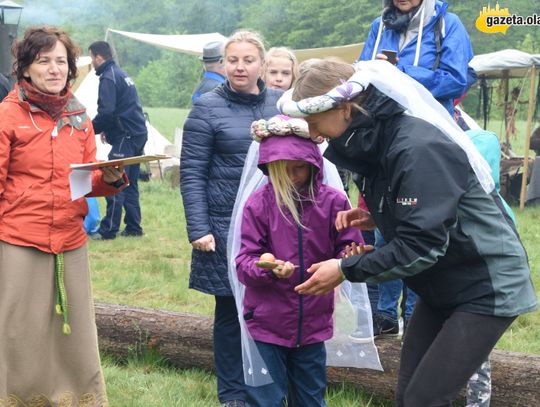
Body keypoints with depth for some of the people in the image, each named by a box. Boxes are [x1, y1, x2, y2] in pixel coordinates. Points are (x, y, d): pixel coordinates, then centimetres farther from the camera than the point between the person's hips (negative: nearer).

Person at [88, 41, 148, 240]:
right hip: (138, 134, 10)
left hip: (125, 138, -10)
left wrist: (91, 129, -7)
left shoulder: (108, 78, -12)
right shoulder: (122, 74, 19)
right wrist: (107, 130, 21)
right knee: (130, 184, 13)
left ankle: (108, 229, -7)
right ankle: (133, 227, 16)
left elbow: (106, 112, -21)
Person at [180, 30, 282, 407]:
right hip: (226, 227, -3)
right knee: (231, 311, 4)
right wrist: (198, 230, -13)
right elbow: (192, 174, -5)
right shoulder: (208, 108, -4)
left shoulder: (281, 103, 7)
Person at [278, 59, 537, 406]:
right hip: (442, 284, 9)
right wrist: (375, 218, -3)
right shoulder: (378, 141, 2)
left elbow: (421, 244, -28)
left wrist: (346, 270, -20)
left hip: (487, 287, -9)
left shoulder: (418, 148, -27)